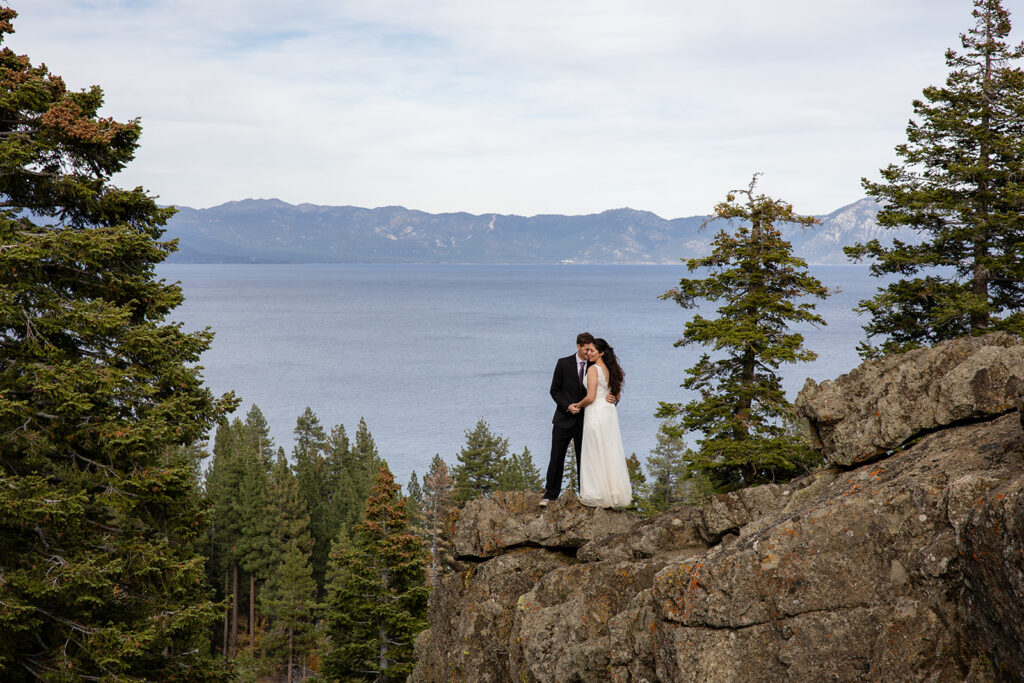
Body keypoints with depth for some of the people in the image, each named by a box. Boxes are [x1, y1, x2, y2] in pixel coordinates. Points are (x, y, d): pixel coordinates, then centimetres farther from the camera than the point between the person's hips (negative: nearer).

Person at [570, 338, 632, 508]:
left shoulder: (593, 369, -13)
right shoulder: (611, 370, 11)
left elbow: (590, 397, -18)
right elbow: (617, 396, 17)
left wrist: (577, 406, -2)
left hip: (596, 412, -8)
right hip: (610, 412, 8)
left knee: (596, 454, 0)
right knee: (611, 454, 11)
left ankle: (599, 496, 4)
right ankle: (615, 493, 14)